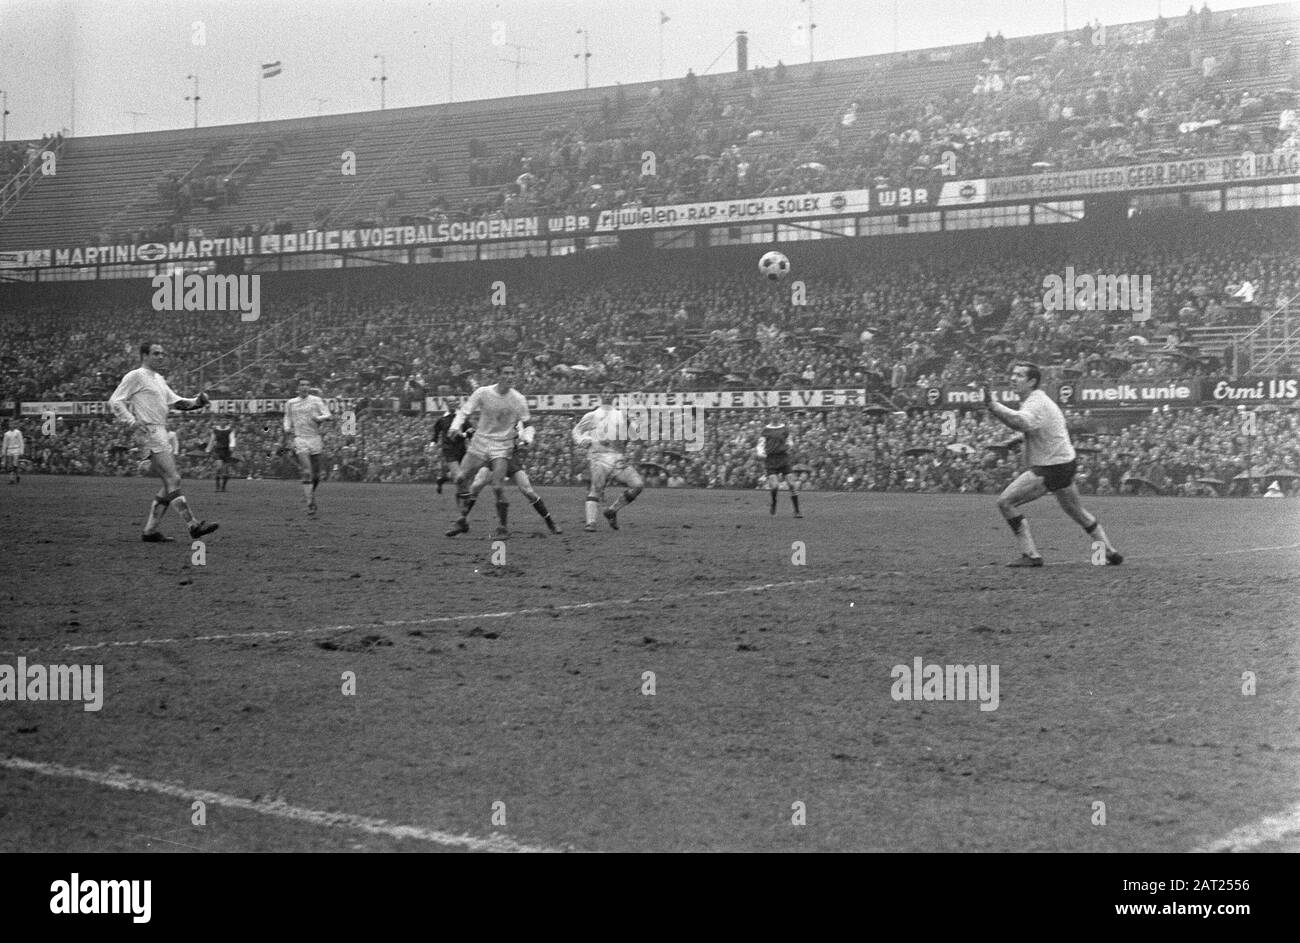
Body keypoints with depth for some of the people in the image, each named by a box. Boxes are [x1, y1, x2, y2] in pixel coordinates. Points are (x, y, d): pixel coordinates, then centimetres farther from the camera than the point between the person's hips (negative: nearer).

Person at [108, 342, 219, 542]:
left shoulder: (159, 379, 22)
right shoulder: (136, 376, -4)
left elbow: (175, 401, 23)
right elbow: (115, 401, -8)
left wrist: (196, 402, 5)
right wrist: (132, 422, -20)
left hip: (161, 434, 10)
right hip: (148, 433, -10)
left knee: (170, 484, 6)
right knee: (173, 479, -14)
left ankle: (150, 531, 10)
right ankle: (194, 526, -18)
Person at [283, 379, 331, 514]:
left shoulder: (316, 400, 6)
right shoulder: (290, 403, 10)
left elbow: (328, 416, 0)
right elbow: (287, 417, 23)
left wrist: (318, 418, -21)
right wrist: (287, 428, 3)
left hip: (315, 438, 1)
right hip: (300, 439, -1)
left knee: (316, 475, 5)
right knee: (306, 473, -15)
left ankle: (311, 494, 33)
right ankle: (310, 504, -17)